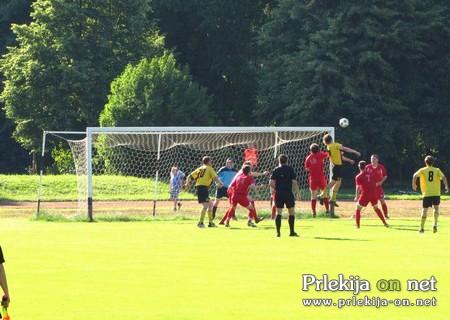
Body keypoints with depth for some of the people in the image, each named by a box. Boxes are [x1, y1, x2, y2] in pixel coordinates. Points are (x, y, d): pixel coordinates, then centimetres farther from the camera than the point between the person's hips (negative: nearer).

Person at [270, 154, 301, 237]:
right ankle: (292, 232, 8)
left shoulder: (275, 170, 4)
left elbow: (271, 183, -1)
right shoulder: (290, 169, -2)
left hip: (278, 193, 2)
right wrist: (298, 192, -1)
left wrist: (272, 189, 19)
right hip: (288, 193, -2)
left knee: (278, 213, 4)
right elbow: (294, 182, -7)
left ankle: (278, 232, -4)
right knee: (292, 212, 8)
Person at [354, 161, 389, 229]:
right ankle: (385, 223, 22)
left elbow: (358, 187, -10)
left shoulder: (358, 177, -3)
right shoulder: (371, 173, 10)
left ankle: (357, 225, 1)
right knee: (376, 207, 23)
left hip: (365, 194, -4)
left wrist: (357, 197, -6)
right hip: (374, 193, 4)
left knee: (358, 208, 10)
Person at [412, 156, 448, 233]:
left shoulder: (422, 170, 7)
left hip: (426, 194, -1)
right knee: (436, 208, 20)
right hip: (436, 193, 1)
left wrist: (414, 184, 1)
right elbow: (443, 177, -4)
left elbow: (415, 176, -8)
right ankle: (435, 223, 0)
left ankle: (422, 228, -2)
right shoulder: (437, 170, 9)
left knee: (424, 210, 2)